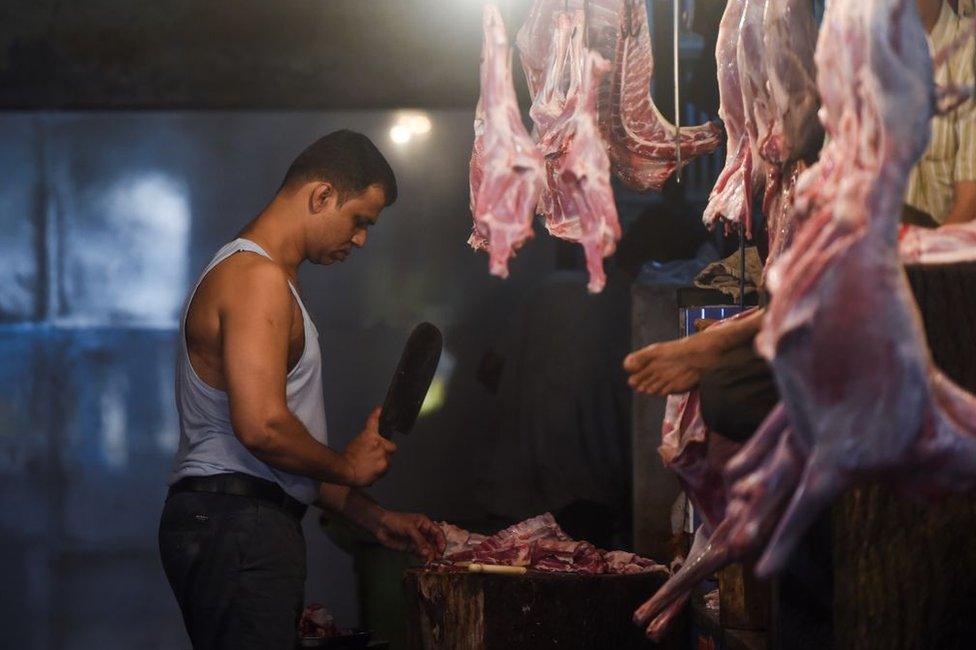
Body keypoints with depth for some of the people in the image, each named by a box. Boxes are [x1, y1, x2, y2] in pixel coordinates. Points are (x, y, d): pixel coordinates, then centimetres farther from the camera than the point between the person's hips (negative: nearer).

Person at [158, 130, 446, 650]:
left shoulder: (247, 271, 23)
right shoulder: (259, 277, -11)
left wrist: (374, 519, 22)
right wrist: (348, 467, -6)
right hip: (236, 525, -11)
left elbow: (288, 452, 26)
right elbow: (262, 428, -23)